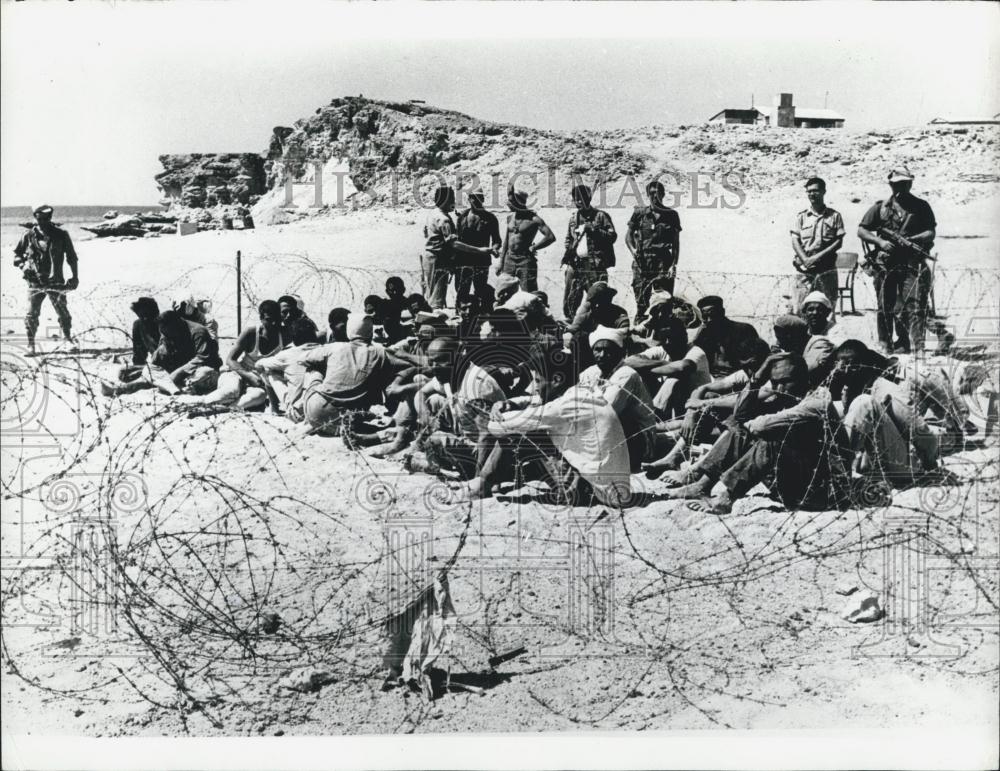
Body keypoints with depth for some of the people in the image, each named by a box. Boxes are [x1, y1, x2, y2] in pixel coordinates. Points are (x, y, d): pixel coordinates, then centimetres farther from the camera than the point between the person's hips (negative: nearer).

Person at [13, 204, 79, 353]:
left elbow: (71, 257, 7)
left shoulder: (61, 235, 0)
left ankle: (68, 338, 22)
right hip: (35, 282, 0)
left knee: (63, 312, 2)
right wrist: (23, 266, -5)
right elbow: (17, 254, 13)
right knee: (32, 314, -2)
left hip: (55, 282, 0)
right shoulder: (29, 236, 1)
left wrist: (75, 276, 4)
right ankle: (31, 344, 9)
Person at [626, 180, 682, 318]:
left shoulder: (671, 215, 7)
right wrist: (633, 250, -7)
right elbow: (628, 235, 13)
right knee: (641, 302, 2)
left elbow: (676, 242, 6)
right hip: (642, 261, 1)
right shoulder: (639, 213, 7)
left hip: (664, 261, -1)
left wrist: (674, 265, -3)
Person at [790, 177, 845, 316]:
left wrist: (819, 256, -11)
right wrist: (805, 259, -13)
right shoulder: (801, 216, 11)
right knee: (801, 308, -6)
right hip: (804, 269, 1)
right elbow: (795, 241, 3)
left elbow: (839, 242, 2)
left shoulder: (834, 216, 8)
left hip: (827, 269, 0)